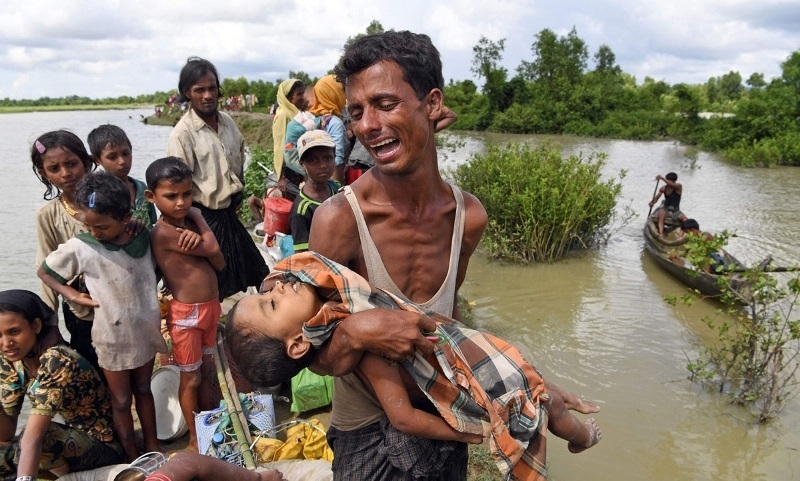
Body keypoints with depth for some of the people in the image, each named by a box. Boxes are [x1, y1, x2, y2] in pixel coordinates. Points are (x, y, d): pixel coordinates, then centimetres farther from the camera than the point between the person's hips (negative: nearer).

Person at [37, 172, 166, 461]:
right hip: (113, 338, -2)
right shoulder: (79, 248, -17)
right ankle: (133, 459, 30)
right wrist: (73, 296, -13)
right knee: (121, 400, 13)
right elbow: (44, 272, -2)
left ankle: (152, 447, 37)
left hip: (146, 330, 3)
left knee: (144, 390, 21)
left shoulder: (144, 238, -10)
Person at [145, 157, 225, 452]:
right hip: (186, 314, -8)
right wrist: (203, 228, -8)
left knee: (207, 370, 21)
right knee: (191, 378, 8)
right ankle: (194, 437, 27)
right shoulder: (162, 233, -20)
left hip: (211, 307, 8)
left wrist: (197, 227, -16)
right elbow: (211, 249, -22)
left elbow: (219, 263, -2)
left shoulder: (191, 221, 4)